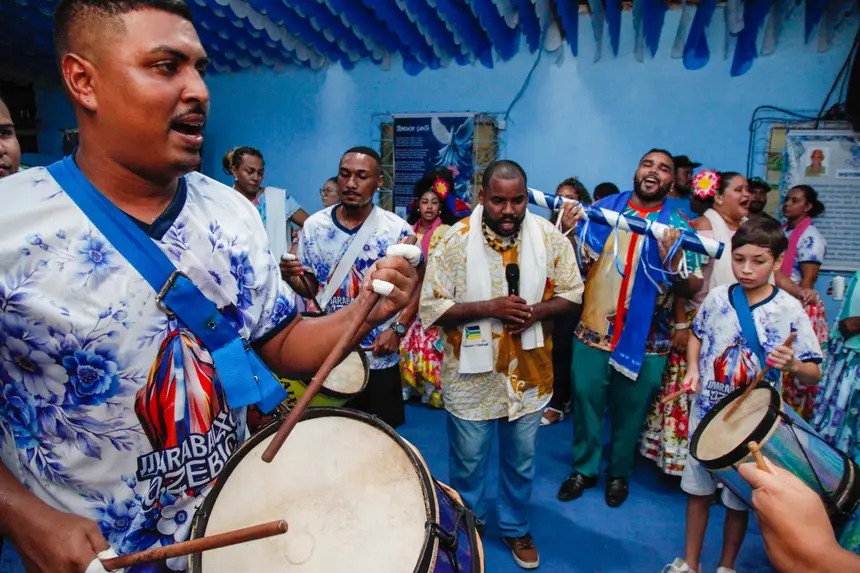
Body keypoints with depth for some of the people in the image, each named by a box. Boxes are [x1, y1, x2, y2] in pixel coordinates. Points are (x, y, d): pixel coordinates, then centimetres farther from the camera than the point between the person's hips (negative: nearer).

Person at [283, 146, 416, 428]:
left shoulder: (398, 230, -8)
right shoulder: (314, 226, -2)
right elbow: (309, 289, 5)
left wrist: (397, 328, -12)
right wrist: (292, 278, -16)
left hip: (379, 358, -1)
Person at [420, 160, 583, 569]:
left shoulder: (549, 236, -7)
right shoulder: (455, 241, -15)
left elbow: (571, 293, 1)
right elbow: (430, 307, -15)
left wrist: (534, 312, -18)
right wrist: (488, 308, -26)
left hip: (529, 372, 2)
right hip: (472, 375, -2)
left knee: (521, 461, 20)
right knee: (468, 463, 16)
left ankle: (516, 528, 45)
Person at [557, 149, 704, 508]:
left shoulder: (679, 226, -1)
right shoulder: (604, 208, 3)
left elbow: (693, 289, -5)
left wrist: (673, 260, -24)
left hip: (644, 339, -1)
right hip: (593, 330, 1)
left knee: (630, 410, 13)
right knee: (585, 400, 10)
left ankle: (619, 473, 34)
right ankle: (584, 468, 30)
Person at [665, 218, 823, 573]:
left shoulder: (790, 310, -12)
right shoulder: (717, 298, -5)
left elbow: (814, 374, -10)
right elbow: (697, 336, 14)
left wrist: (792, 365, -31)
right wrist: (692, 370, -3)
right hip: (707, 411, 2)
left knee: (739, 498, 13)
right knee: (697, 489, 12)